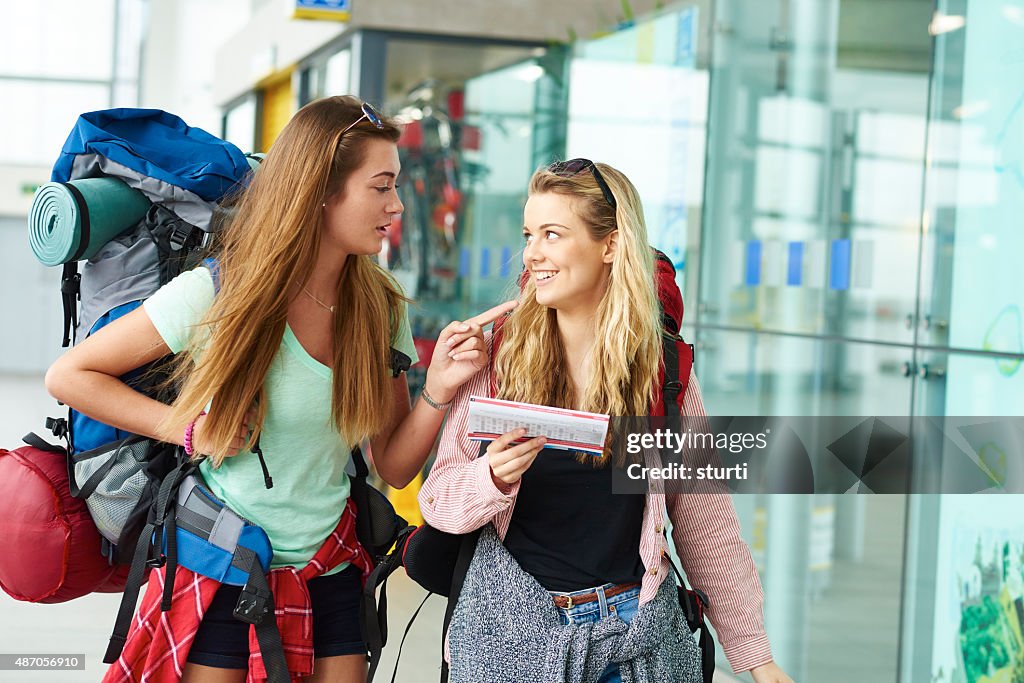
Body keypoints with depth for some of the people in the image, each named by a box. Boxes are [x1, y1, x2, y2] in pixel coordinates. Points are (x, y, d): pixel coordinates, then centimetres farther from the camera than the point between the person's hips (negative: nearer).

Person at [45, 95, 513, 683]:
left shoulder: (382, 311, -2)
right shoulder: (215, 294, -15)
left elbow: (395, 468, 1)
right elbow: (70, 375, -9)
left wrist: (439, 390, -17)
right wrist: (189, 429, -16)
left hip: (329, 582, 4)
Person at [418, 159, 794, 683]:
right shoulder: (497, 358, -3)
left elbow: (705, 524, 4)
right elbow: (438, 498, -3)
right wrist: (493, 478, -25)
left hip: (636, 637, 1)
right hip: (511, 625, 0)